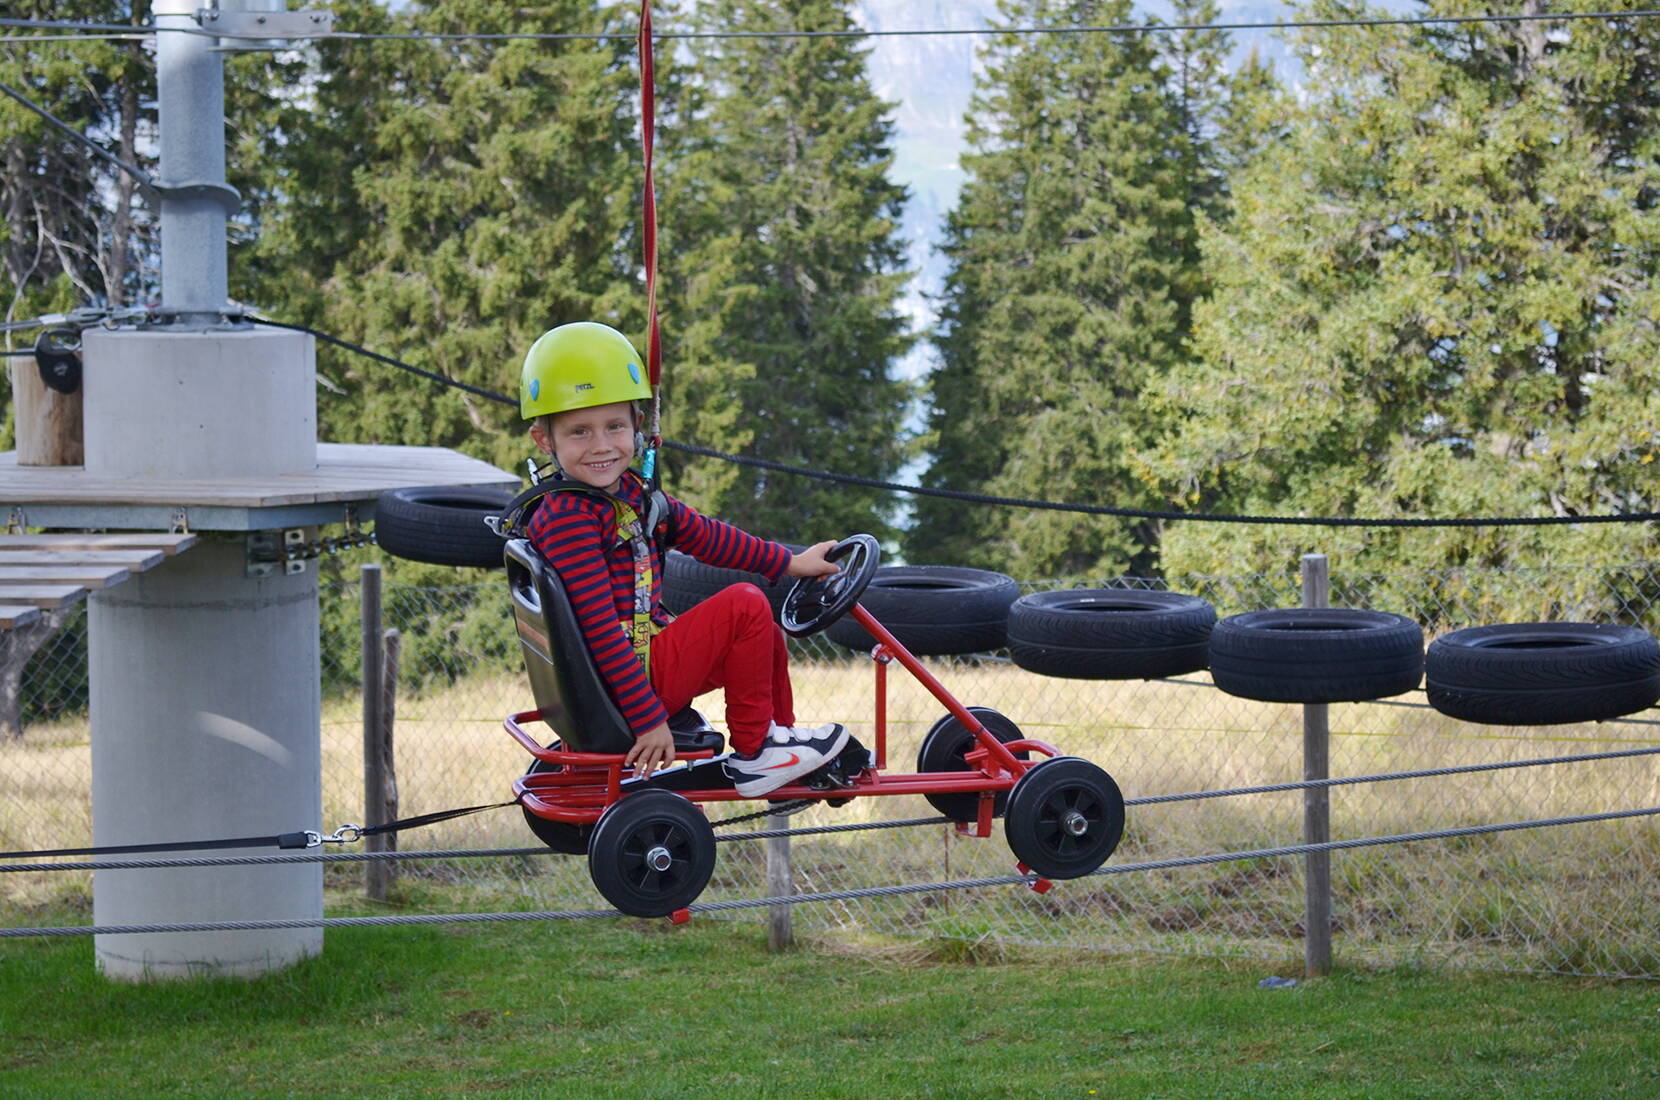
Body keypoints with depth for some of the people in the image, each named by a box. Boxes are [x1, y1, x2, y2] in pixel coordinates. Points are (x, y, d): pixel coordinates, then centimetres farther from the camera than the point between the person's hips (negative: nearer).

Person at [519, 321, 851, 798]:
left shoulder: (629, 494, 8)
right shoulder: (568, 521, -22)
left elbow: (703, 535, 21)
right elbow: (600, 630, -25)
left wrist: (789, 563, 24)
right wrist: (648, 719, -24)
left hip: (648, 648, 10)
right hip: (621, 683, -10)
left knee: (765, 635, 19)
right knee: (745, 607, -11)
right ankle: (754, 753, -1)